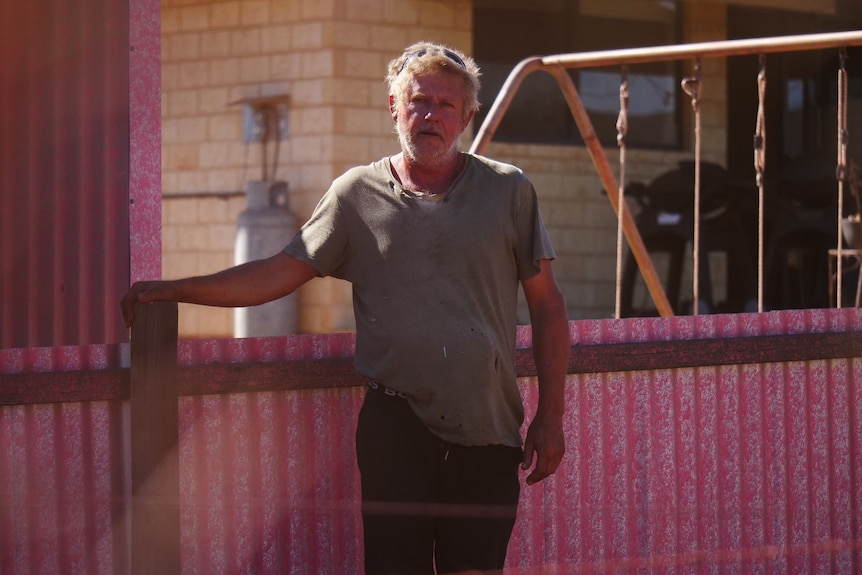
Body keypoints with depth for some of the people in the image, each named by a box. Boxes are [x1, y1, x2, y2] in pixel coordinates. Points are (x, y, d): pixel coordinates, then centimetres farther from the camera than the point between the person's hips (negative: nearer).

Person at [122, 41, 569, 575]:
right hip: (395, 426, 0)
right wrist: (175, 290, 1)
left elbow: (547, 306, 9)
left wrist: (550, 416, 4)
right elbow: (281, 272, 8)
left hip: (488, 430, 1)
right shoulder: (357, 194, 7)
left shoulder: (508, 190, 7)